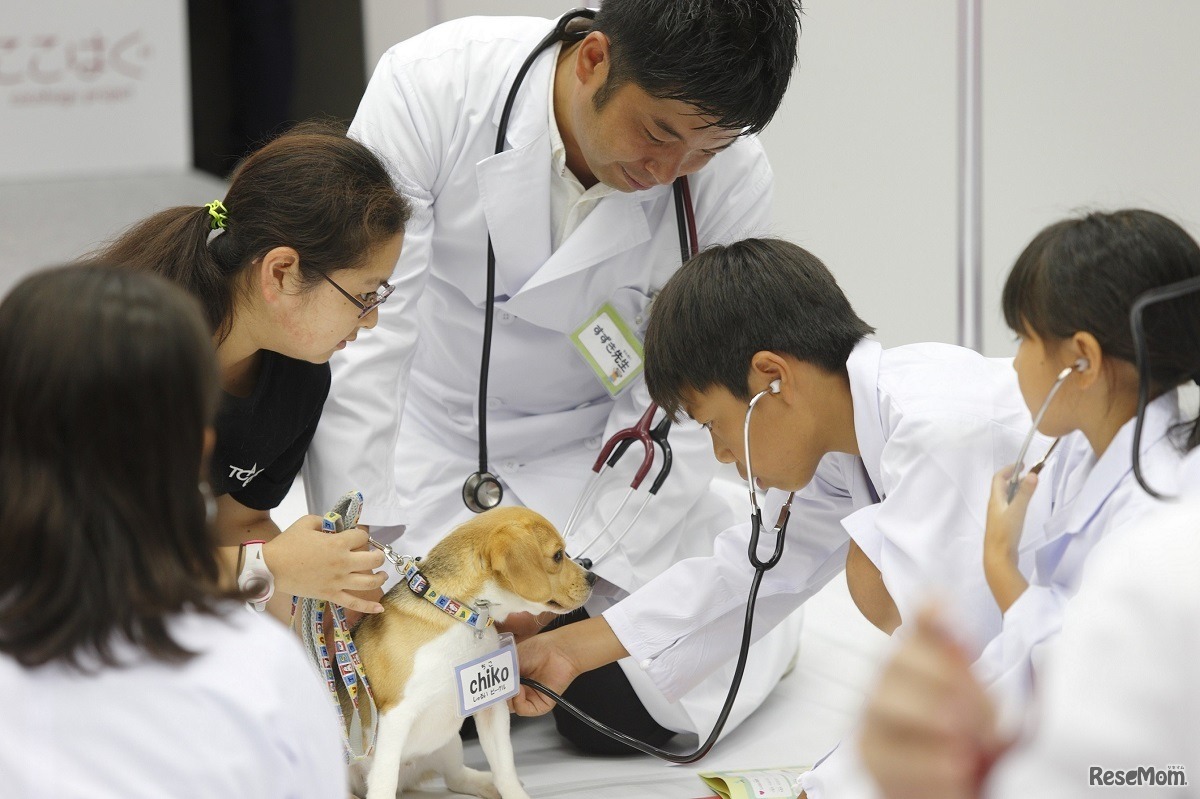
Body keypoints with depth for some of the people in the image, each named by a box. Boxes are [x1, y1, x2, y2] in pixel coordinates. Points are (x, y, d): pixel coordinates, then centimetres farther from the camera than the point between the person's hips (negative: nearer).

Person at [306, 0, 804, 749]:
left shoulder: (732, 177, -23)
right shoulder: (432, 84, -27)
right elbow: (359, 332, -26)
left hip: (595, 442, 0)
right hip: (429, 428, 0)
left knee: (633, 710, -12)